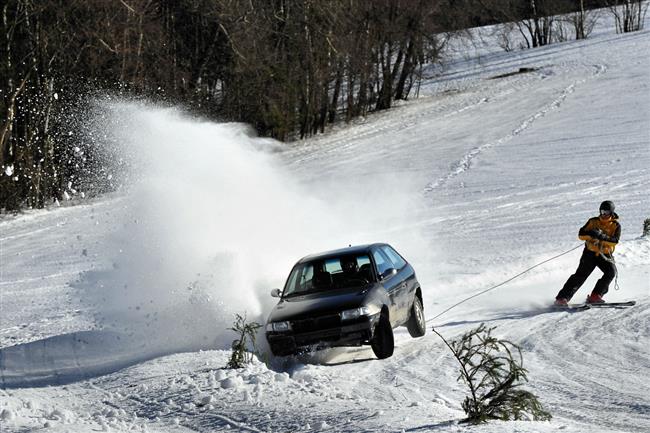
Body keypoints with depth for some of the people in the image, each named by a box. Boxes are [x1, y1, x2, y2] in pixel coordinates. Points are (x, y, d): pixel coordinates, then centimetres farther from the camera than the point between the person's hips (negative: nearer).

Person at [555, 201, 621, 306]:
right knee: (580, 275, -14)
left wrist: (602, 237, -34)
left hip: (605, 254, 1)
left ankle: (595, 296, -17)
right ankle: (562, 298, -15)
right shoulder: (593, 222, 3)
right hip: (590, 252, -1)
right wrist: (590, 234, -23)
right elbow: (581, 235, -1)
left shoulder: (616, 225, -1)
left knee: (611, 271, -25)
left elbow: (615, 240, -18)